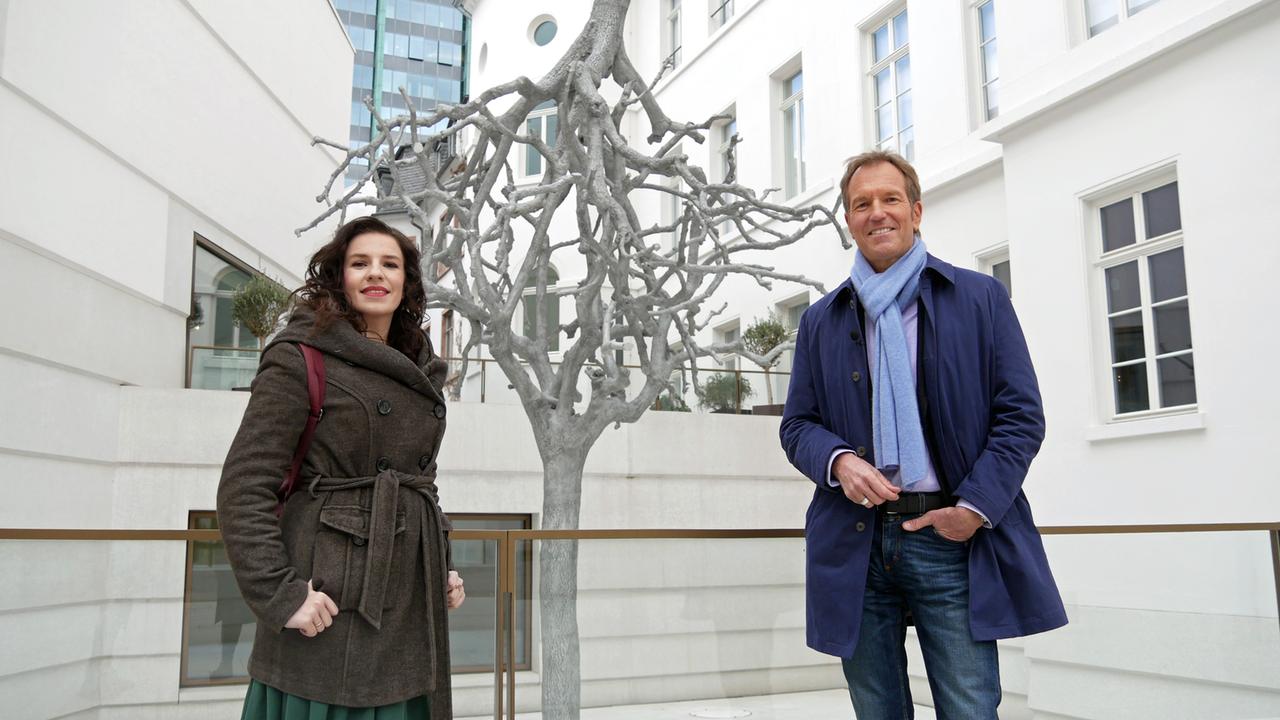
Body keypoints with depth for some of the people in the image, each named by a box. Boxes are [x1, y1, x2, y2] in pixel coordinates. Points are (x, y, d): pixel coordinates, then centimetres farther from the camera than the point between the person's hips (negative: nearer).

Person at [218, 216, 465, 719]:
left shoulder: (419, 374, 16)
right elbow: (244, 487, -10)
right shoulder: (301, 357, -5)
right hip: (331, 602, -6)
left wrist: (443, 571, 12)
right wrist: (281, 594, -16)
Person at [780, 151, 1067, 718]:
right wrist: (838, 461, -10)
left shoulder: (980, 298, 6)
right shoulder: (821, 321, 13)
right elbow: (797, 425, 12)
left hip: (951, 540, -2)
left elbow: (1021, 415, 1)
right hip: (856, 544, 3)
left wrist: (976, 508, -10)